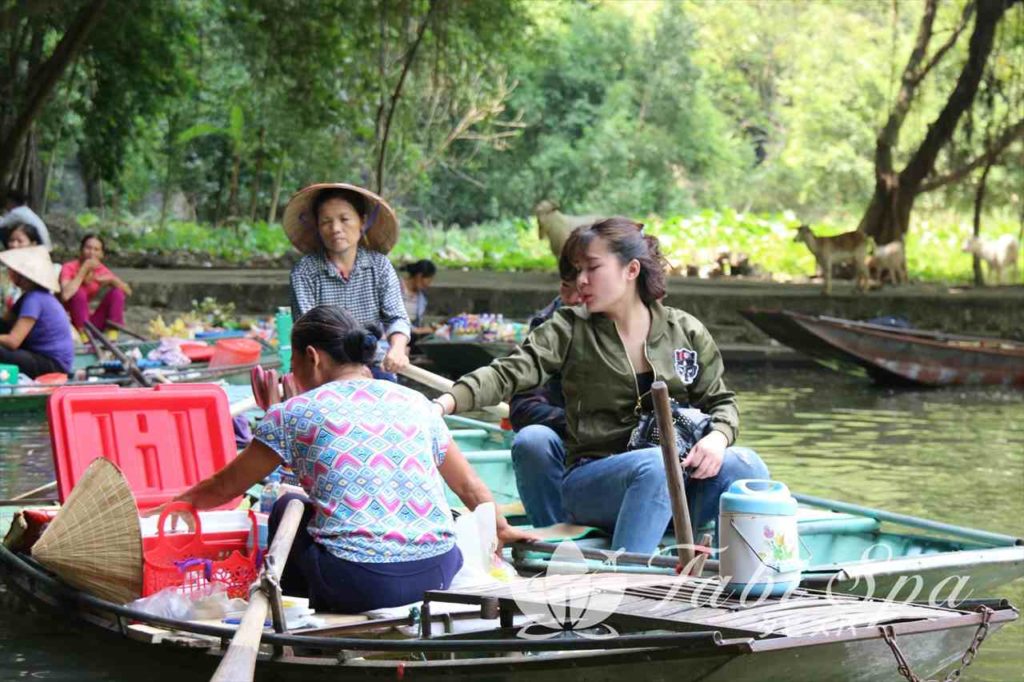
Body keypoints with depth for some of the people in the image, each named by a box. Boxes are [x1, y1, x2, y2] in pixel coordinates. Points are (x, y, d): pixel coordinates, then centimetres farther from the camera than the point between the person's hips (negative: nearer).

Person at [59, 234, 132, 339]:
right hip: (70, 323, -5)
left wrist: (112, 279, -20)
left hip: (90, 323, 5)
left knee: (117, 293, -10)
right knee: (79, 293, -29)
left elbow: (128, 291, -1)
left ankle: (112, 339, -16)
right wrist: (84, 270, -28)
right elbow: (65, 295, -35)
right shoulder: (69, 268, -15)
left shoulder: (101, 270, 1)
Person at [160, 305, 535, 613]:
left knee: (289, 507, 25)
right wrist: (501, 530, 40)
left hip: (360, 584, -4)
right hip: (436, 574, 4)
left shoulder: (295, 413, 4)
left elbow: (223, 489, 13)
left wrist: (180, 502, 32)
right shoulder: (414, 401, 14)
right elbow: (470, 487, 22)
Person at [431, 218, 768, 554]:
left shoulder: (686, 332, 10)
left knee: (743, 464, -26)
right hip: (593, 482, -2)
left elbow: (721, 401, 16)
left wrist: (717, 438, -9)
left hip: (673, 489, 3)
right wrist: (444, 403, -28)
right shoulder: (570, 330, 3)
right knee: (655, 464, -36)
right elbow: (510, 373, -10)